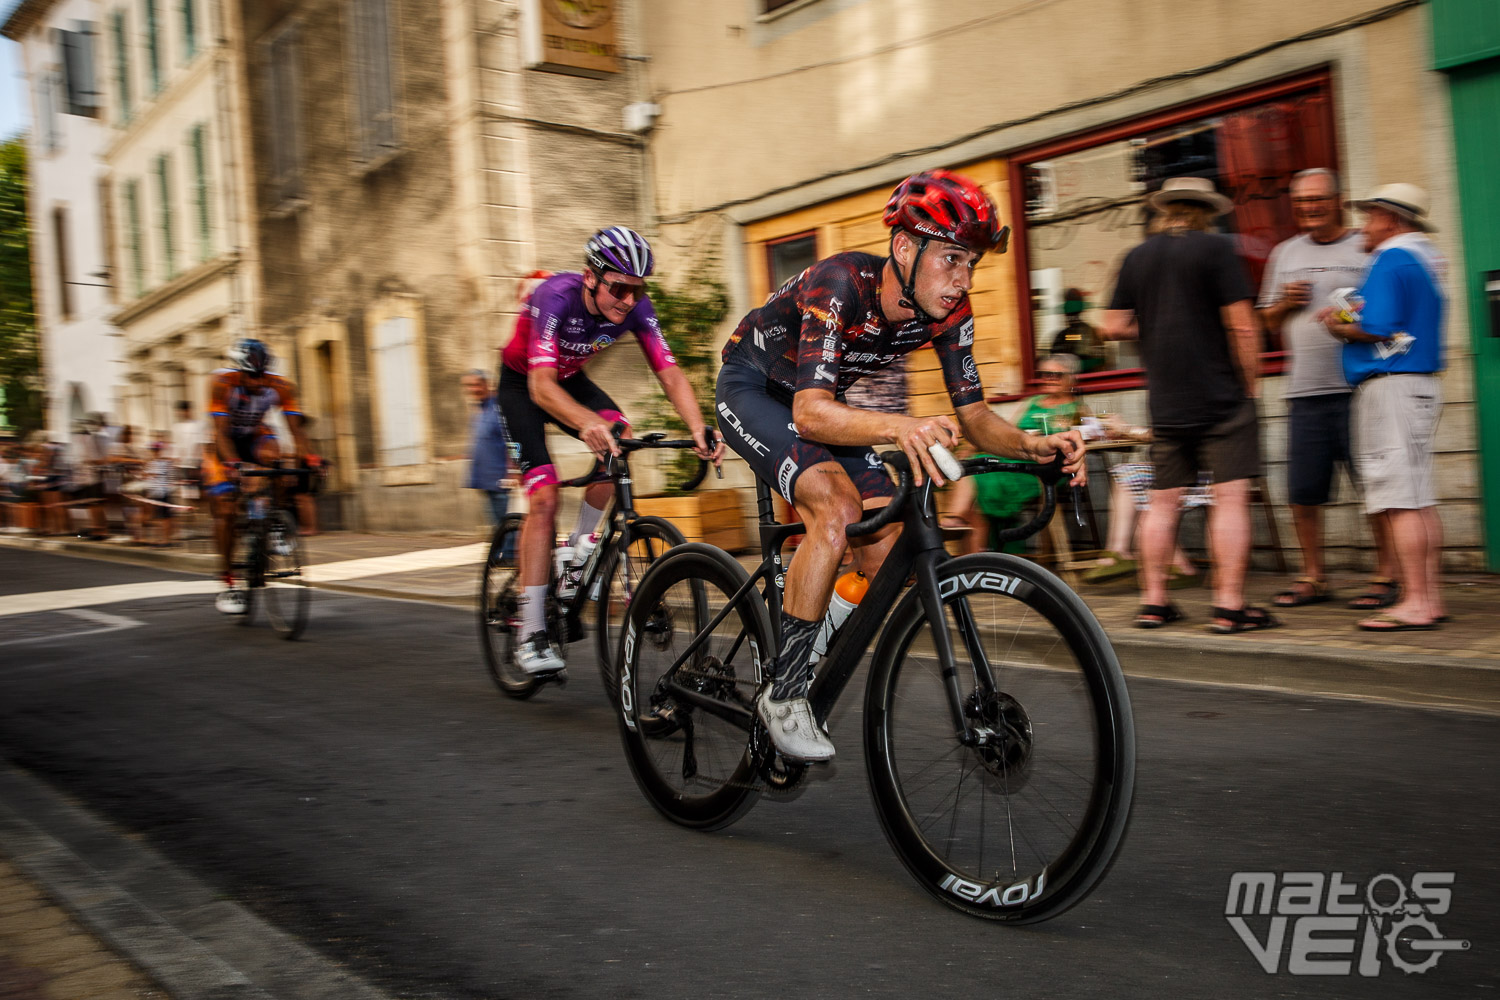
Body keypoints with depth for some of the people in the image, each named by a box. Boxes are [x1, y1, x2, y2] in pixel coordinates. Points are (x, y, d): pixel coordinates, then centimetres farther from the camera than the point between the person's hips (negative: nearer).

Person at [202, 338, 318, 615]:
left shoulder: (281, 386, -22)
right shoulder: (220, 382, -28)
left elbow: (296, 429, -23)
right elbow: (221, 432, -33)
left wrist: (310, 458, -40)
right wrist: (232, 464, -49)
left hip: (254, 436, 2)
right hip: (223, 443, -2)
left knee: (270, 454, -35)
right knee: (225, 509, -12)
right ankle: (228, 585, -4)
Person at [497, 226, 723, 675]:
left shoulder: (635, 306, -22)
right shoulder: (556, 296, -35)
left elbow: (669, 373, -26)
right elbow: (542, 385, -45)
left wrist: (699, 428, -44)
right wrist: (588, 423, -64)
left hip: (571, 379, 5)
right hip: (522, 384, -4)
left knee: (617, 438, -26)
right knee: (544, 498, -17)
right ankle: (531, 633, -10)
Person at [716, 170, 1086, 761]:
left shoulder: (948, 310, -15)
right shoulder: (842, 283, -34)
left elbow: (975, 417, -12)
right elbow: (810, 412, -44)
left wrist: (1033, 444, -32)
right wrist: (898, 427, -62)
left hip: (822, 399, 7)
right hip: (753, 389, -6)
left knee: (888, 560, -7)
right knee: (838, 508, -31)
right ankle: (782, 694, -19)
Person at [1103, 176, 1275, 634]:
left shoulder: (1136, 257, 9)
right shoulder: (1215, 248, -4)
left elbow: (1113, 327, 8)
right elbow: (1241, 325, -9)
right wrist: (1250, 385, 1)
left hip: (1165, 403, 5)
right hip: (1221, 398, -5)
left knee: (1162, 502, 10)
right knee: (1230, 497, -3)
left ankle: (1153, 601, 14)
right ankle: (1230, 606, -4)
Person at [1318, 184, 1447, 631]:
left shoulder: (1390, 260, -10)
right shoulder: (1428, 258, 19)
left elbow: (1378, 329, -18)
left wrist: (1340, 328, 0)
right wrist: (1350, 321, 15)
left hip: (1390, 386, -10)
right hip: (1422, 384, 10)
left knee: (1400, 500, -9)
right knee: (1421, 499, 10)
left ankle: (1415, 603, -9)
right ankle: (1430, 597, 14)